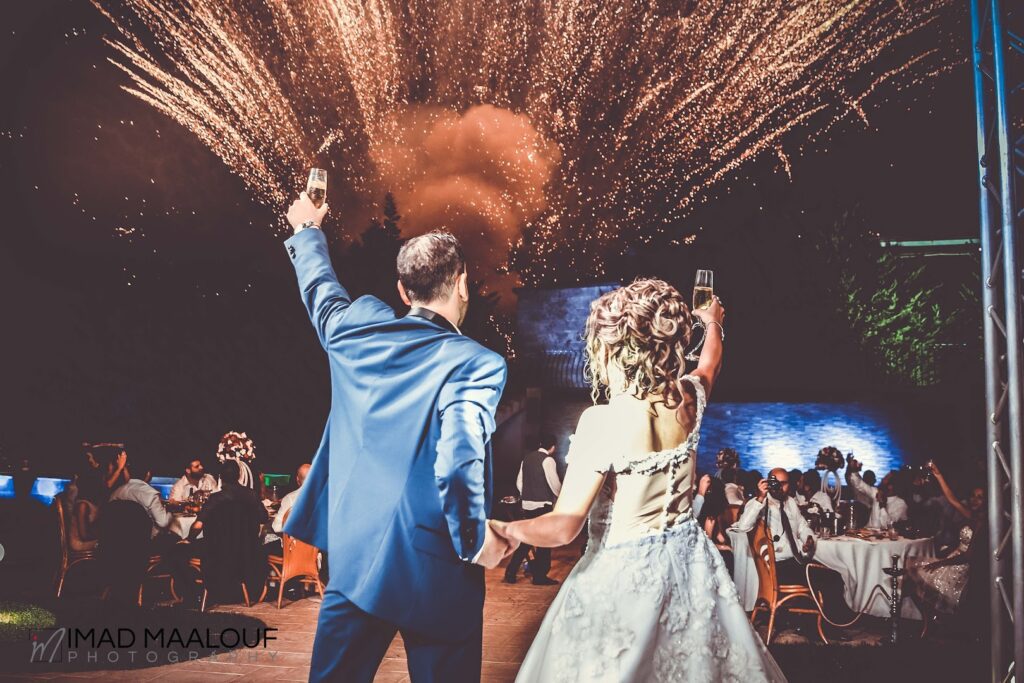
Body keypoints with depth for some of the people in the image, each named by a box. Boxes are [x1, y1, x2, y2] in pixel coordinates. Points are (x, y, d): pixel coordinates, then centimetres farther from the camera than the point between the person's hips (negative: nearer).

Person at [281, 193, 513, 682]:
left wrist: (307, 230, 41)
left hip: (352, 559, 5)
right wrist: (476, 542, -11)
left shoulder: (358, 329, 2)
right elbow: (458, 467, -26)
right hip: (435, 574, -5)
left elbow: (320, 285, 23)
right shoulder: (475, 364, -15)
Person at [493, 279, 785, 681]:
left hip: (624, 572, -6)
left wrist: (501, 531, -37)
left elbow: (565, 525, -23)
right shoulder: (689, 399, -5)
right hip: (688, 560, 6)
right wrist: (713, 322, 42)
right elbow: (711, 364, 22)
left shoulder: (603, 421, -22)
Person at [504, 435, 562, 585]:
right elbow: (555, 485, -14)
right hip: (542, 505, -7)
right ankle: (540, 576, 10)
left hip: (527, 504, 7)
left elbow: (519, 483, 13)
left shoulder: (527, 457, 9)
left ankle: (510, 572, 14)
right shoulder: (548, 460, -13)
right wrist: (560, 498, 5)